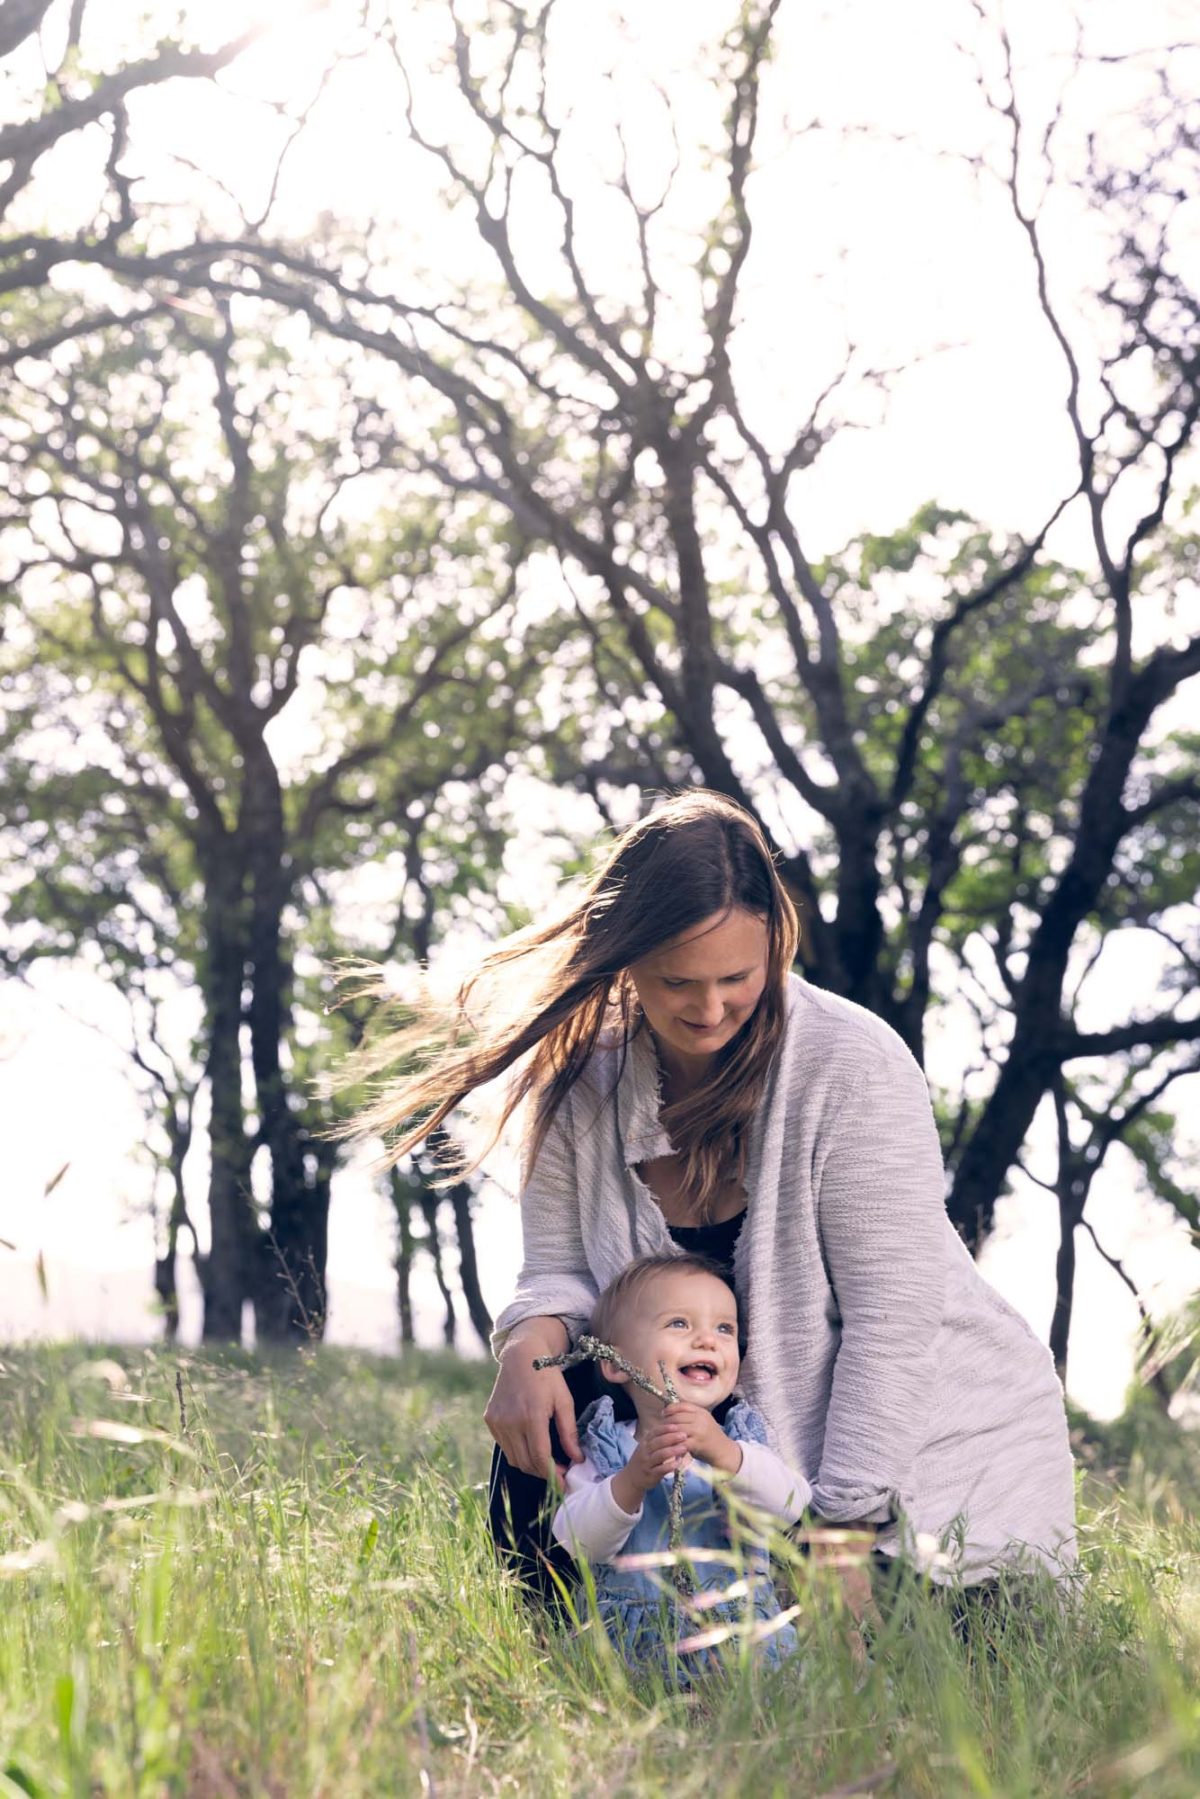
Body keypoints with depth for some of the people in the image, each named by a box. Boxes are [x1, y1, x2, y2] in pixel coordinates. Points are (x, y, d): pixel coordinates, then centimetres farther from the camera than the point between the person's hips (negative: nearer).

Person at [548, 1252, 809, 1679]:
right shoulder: (606, 1447, 3)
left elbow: (790, 1504, -15)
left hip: (737, 1636, 0)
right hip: (630, 1642, 0)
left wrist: (723, 1453, -31)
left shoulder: (738, 1440, 4)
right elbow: (578, 1542, -9)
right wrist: (631, 1482, -26)